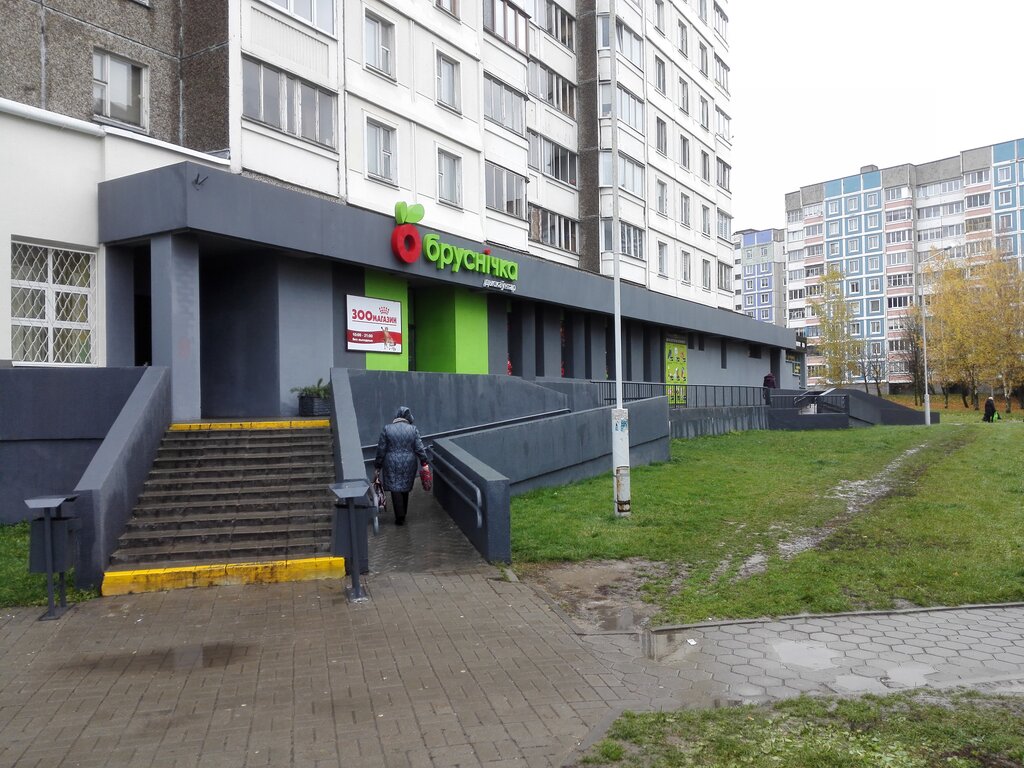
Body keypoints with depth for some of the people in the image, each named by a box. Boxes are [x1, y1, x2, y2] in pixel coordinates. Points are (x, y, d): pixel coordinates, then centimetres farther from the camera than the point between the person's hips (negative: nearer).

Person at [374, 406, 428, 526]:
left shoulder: (387, 429, -5)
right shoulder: (413, 429, -2)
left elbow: (381, 449, -3)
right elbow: (419, 448, -2)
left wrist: (378, 465, 6)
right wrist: (424, 461, 11)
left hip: (392, 464, -2)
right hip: (409, 464, 2)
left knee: (395, 489, 1)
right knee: (405, 488, 15)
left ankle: (400, 517, -4)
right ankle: (403, 514, 25)